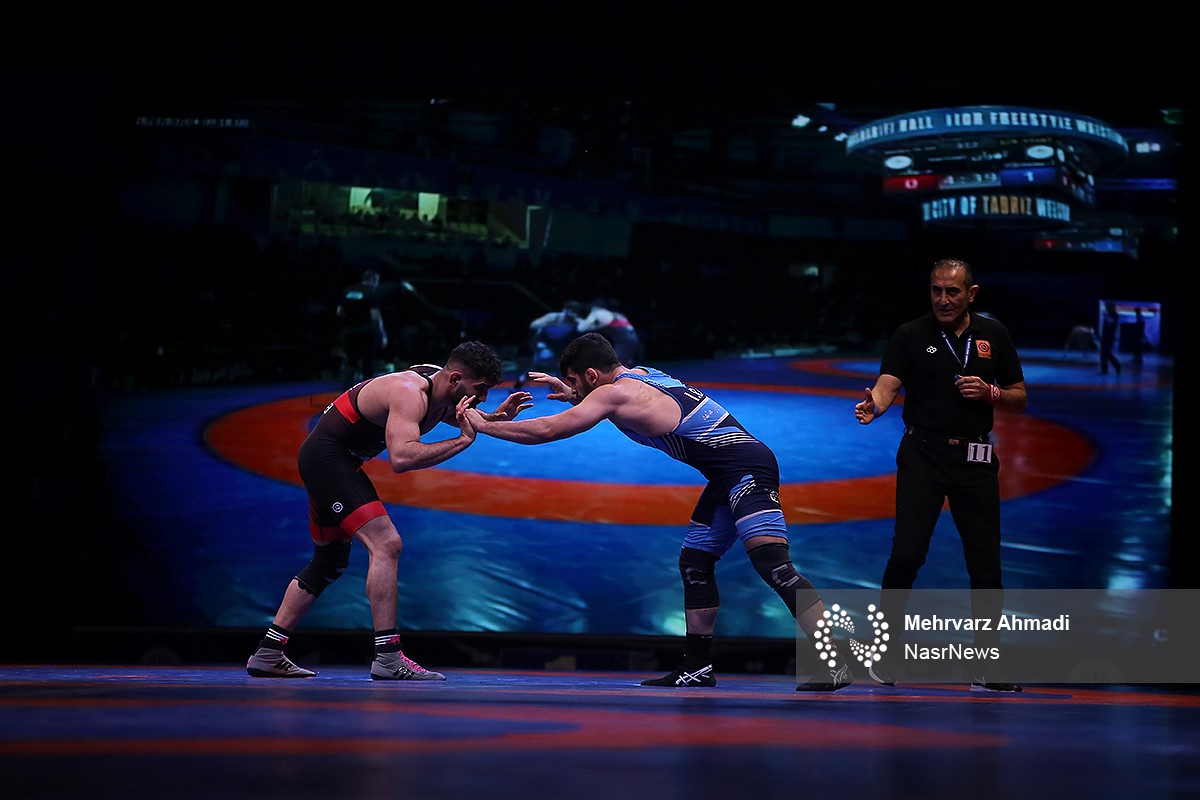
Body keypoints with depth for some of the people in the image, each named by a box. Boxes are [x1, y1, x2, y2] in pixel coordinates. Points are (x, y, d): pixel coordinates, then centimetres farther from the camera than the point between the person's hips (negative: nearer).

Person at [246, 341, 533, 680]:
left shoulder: (440, 385, 2)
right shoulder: (410, 393, -27)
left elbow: (466, 418, 22)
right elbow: (401, 458, -41)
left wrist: (497, 417, 1)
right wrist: (463, 441, -36)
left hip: (323, 461, 11)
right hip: (328, 457, -11)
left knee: (330, 563, 18)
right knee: (385, 544, -20)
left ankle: (267, 655, 24)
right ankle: (388, 658, -23)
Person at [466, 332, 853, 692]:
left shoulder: (614, 393, -9)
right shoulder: (640, 375, 18)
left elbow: (548, 430, -10)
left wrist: (484, 425, 0)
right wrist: (573, 396, 34)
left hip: (746, 468, -10)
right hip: (731, 476, 10)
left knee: (772, 563, -20)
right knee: (694, 561, 15)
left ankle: (834, 661, -28)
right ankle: (697, 667, 20)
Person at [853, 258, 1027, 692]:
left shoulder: (994, 335, 9)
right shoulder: (910, 336, 0)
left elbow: (1019, 399, 13)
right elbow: (888, 383, -13)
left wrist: (990, 392, -9)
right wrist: (874, 405, -36)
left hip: (975, 459, 2)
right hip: (922, 456, -2)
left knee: (986, 562, 1)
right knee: (907, 553, -13)